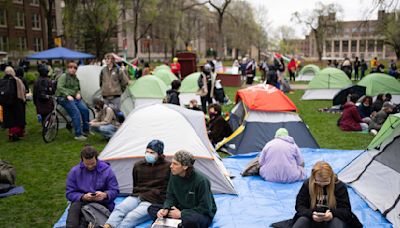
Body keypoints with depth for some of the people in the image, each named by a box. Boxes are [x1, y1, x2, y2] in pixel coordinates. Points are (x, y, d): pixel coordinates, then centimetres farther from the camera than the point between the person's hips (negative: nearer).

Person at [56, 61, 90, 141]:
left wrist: (78, 93, 7)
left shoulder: (76, 78, 21)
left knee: (85, 110, -13)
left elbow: (78, 89, 30)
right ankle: (78, 135, -19)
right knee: (76, 112, -23)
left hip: (75, 98, 7)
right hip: (64, 98, -7)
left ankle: (85, 130, 1)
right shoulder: (63, 76, -3)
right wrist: (67, 95, -23)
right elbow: (60, 87, -14)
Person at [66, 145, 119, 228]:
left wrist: (105, 195, -23)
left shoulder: (106, 170, -4)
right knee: (74, 207, -34)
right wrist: (83, 197, -19)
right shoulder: (74, 171, -1)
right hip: (82, 202, 1)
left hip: (102, 203, -1)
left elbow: (114, 191, -1)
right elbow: (70, 193, 0)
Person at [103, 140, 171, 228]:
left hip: (152, 202, -5)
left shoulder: (168, 167, -2)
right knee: (119, 208, -27)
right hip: (136, 197, 5)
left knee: (131, 217, -30)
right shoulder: (138, 165, 13)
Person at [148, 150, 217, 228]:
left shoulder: (201, 180, -25)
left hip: (202, 215, -6)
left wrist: (181, 214, -19)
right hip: (181, 209, 7)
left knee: (191, 220, -42)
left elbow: (205, 208, -20)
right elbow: (170, 196, 4)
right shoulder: (174, 175, -7)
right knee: (152, 208, -8)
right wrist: (165, 209, -17)